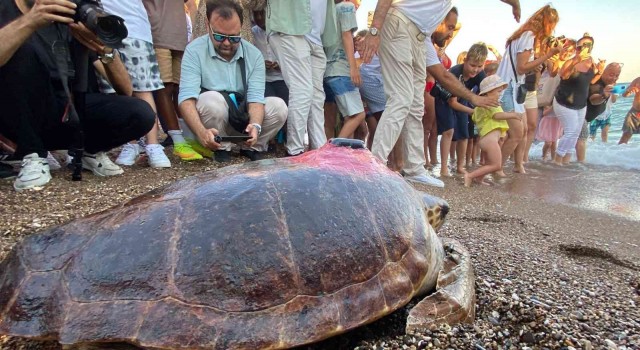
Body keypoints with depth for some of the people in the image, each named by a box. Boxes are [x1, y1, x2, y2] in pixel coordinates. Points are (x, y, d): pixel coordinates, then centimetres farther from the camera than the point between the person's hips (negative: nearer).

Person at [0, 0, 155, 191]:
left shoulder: (74, 19, 4)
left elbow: (125, 90, -6)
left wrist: (107, 52, -24)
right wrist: (29, 22, -36)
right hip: (24, 121, -1)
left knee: (141, 114, -24)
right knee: (21, 49, -26)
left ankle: (89, 150, 6)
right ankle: (33, 157, -15)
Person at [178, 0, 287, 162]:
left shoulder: (254, 54, -6)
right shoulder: (194, 50, -15)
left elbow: (256, 97, -14)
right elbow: (187, 98, -24)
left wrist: (255, 126, -37)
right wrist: (202, 132, -43)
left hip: (241, 120, 3)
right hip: (209, 122, -3)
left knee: (279, 107, -18)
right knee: (213, 99, -34)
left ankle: (251, 148, 2)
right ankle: (221, 148, -9)